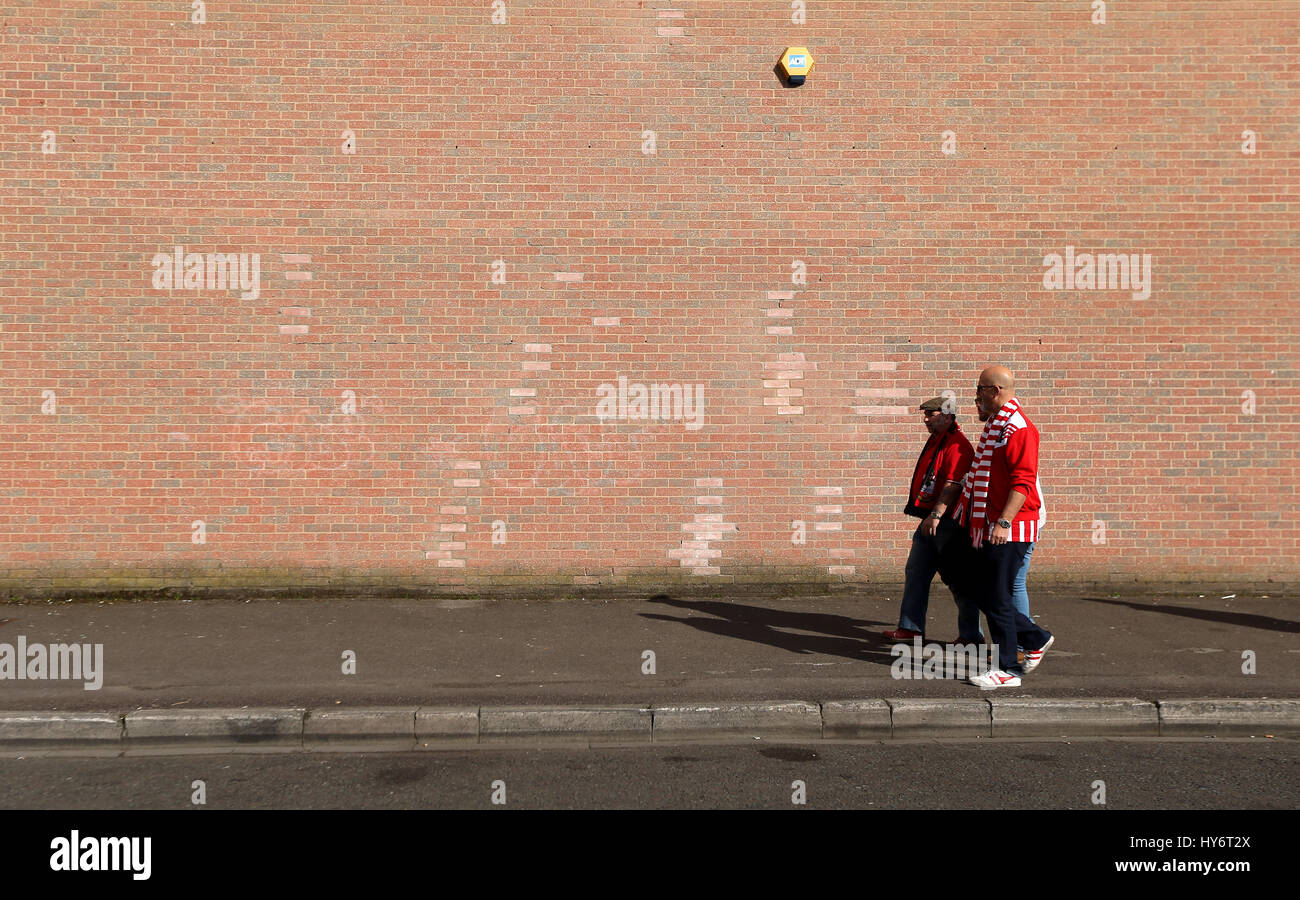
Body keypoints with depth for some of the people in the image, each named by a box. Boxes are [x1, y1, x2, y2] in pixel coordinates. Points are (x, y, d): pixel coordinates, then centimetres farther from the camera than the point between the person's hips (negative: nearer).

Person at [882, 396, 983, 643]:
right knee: (915, 572, 12)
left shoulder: (957, 445, -17)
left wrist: (936, 515, -32)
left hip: (948, 523, -10)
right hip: (930, 521, 10)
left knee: (958, 580, -1)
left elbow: (953, 485, -26)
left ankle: (971, 635, 10)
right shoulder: (936, 440, 15)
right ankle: (910, 628, 19)